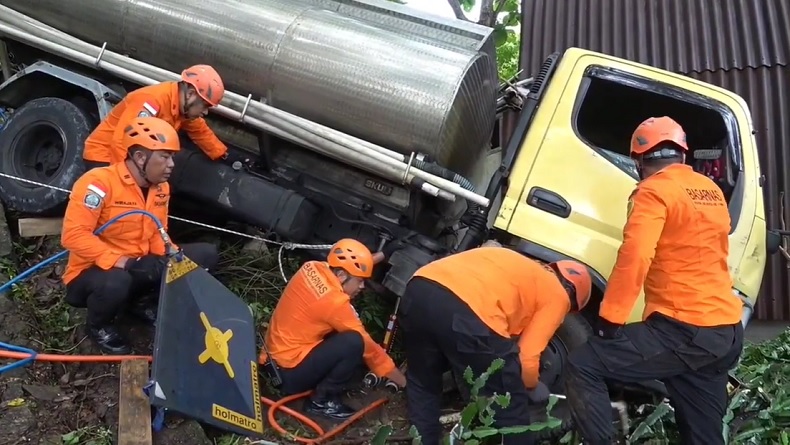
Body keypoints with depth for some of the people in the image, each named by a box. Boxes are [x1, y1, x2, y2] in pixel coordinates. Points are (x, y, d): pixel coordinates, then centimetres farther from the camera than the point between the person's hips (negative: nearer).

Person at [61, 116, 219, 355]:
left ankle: (138, 300, 11)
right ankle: (99, 326, -4)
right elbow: (73, 235, -27)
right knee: (115, 283, -42)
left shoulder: (161, 188, 1)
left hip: (138, 267, 7)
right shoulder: (99, 182, -22)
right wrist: (118, 261, -31)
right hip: (94, 270, -6)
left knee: (206, 254, -3)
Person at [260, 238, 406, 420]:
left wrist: (381, 256, 17)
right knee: (354, 342, -22)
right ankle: (321, 401, -4)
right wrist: (404, 382, -4)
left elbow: (349, 266, 22)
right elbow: (368, 347, -14)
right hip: (289, 372, -9)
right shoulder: (334, 302, -23)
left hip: (274, 357, 9)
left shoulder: (312, 268, -3)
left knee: (341, 332, 14)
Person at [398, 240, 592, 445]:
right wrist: (532, 387, 32)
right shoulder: (558, 295, 19)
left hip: (418, 290, 7)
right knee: (511, 405, 17)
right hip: (467, 315, -7)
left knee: (422, 385, 32)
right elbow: (527, 358, 11)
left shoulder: (515, 263, 38)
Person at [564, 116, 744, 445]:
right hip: (727, 331, 9)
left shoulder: (654, 190, -8)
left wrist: (609, 320, -18)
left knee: (582, 366, -6)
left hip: (684, 329, -9)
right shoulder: (713, 192, 17)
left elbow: (634, 258, -21)